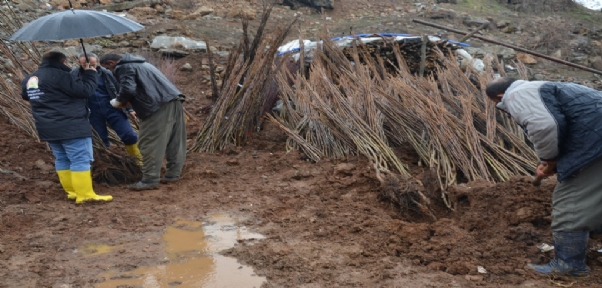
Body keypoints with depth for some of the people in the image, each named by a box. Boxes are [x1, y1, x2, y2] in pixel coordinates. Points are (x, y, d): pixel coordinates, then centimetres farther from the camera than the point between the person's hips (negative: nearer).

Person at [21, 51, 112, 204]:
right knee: (80, 160, -7)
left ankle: (71, 191, 20)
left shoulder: (29, 79, 12)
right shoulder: (59, 75, -16)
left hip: (48, 128, 9)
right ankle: (85, 195, -9)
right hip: (70, 126, -9)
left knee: (62, 159, 16)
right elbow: (84, 90, -18)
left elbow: (26, 95, 30)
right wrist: (90, 73, -2)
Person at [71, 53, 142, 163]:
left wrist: (129, 108, 4)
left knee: (129, 135, -4)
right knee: (102, 141, 7)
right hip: (93, 113, 0)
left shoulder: (106, 74, -2)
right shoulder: (74, 74, -3)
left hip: (112, 109, 0)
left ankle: (140, 159, 13)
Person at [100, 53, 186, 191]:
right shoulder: (138, 63, 30)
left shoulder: (123, 67, -1)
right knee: (174, 141, 13)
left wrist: (119, 101, 5)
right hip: (173, 100, 10)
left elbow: (128, 89, -14)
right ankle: (173, 173, 22)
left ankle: (150, 179, -3)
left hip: (160, 106, -10)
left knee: (150, 143, -5)